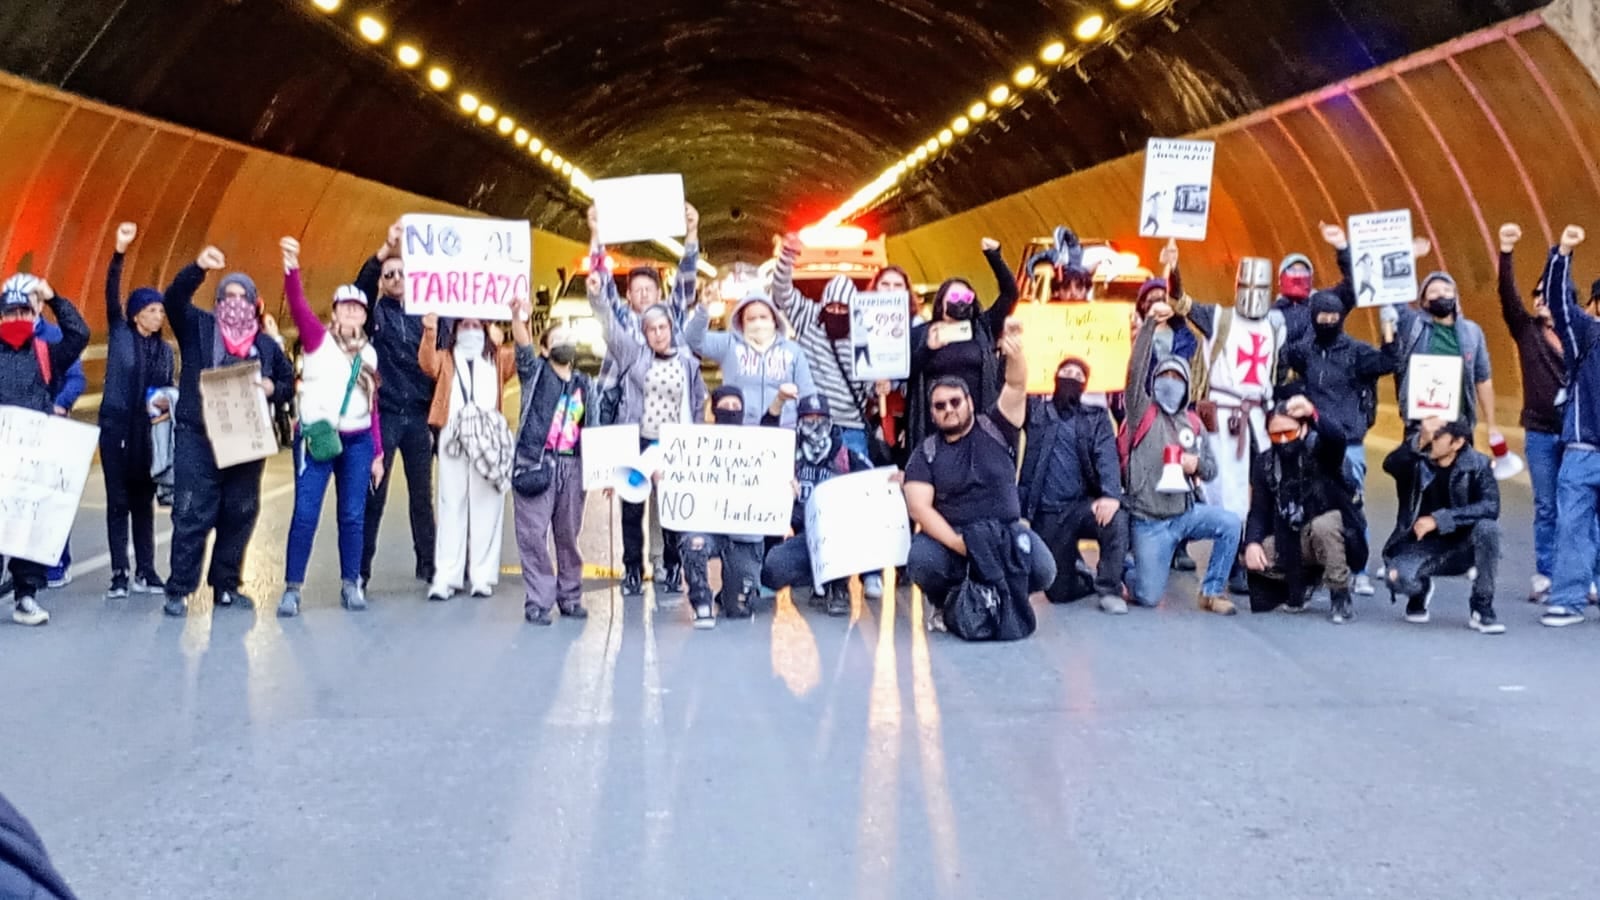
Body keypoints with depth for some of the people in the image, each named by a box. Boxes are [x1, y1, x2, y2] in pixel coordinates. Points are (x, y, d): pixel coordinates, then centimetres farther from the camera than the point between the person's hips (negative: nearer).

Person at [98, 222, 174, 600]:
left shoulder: (165, 349, 10)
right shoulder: (119, 334, 1)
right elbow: (111, 294, -11)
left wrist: (166, 402, -9)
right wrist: (119, 253, -23)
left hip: (148, 431, 3)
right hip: (115, 427, -3)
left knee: (144, 501, 6)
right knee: (118, 500, -2)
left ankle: (145, 572, 11)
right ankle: (119, 574, 1)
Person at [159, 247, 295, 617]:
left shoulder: (266, 345, 11)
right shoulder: (198, 328, 3)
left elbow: (288, 381, 21)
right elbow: (174, 300, -14)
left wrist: (272, 388, -3)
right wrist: (199, 267, -29)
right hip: (197, 438, -3)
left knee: (239, 515, 8)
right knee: (192, 515, -5)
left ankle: (226, 586, 20)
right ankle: (180, 590, 2)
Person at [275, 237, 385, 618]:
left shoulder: (369, 353, 13)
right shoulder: (317, 338, 2)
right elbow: (298, 306, -17)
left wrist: (378, 453, 13)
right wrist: (291, 269, -34)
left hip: (358, 443, 4)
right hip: (316, 438, -3)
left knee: (353, 516, 5)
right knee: (305, 514, -6)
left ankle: (351, 585, 15)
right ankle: (292, 589, 0)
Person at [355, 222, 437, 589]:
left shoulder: (423, 314, 12)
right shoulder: (376, 314, 5)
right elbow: (360, 288, -15)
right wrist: (385, 249, -26)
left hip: (418, 416, 2)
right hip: (384, 415, -2)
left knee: (422, 493, 7)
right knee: (374, 494, -1)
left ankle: (428, 564, 14)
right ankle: (361, 569, 5)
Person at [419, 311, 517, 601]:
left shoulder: (497, 359, 20)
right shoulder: (446, 358, 18)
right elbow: (428, 364, -4)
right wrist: (430, 331, -20)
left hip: (489, 437, 0)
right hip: (453, 436, 0)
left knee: (486, 507, -1)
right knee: (452, 506, -2)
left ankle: (482, 575, 2)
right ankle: (446, 577, -3)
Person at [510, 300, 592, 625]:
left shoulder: (584, 385, 17)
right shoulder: (535, 371, 7)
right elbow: (523, 348, -14)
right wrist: (518, 319, -34)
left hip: (572, 466, 4)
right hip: (535, 463, -3)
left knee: (569, 535, 9)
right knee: (534, 535, -6)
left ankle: (570, 598, 20)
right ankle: (537, 602, -1)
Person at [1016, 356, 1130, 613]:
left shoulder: (1096, 417, 7)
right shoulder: (1035, 410, 10)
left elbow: (1106, 457, -8)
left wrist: (1111, 495, -26)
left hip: (1083, 505, -1)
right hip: (1046, 515, 1)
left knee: (1116, 518, -34)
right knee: (1060, 592, 0)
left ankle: (1109, 588, -13)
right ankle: (1086, 577, 37)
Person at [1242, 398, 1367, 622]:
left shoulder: (1319, 449, -12)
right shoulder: (1265, 462, -1)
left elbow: (1337, 438, -37)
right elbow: (1259, 511, -4)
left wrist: (1313, 414, -57)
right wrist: (1252, 542, -23)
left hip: (1332, 535, -4)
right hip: (1290, 543, 4)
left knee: (1322, 524, -37)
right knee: (1252, 557, -19)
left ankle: (1341, 598, -18)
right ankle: (1302, 581, 12)